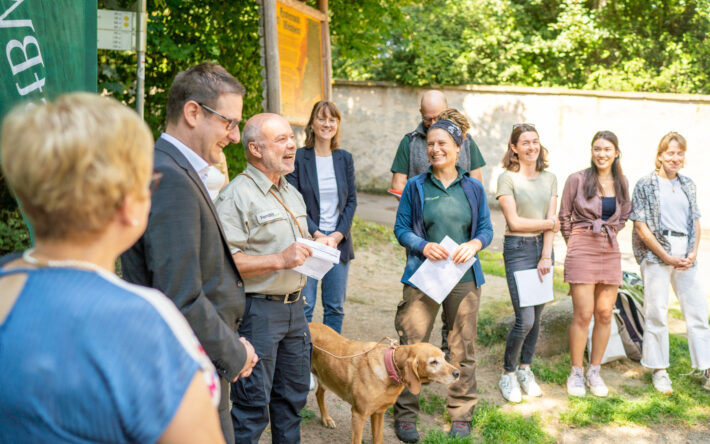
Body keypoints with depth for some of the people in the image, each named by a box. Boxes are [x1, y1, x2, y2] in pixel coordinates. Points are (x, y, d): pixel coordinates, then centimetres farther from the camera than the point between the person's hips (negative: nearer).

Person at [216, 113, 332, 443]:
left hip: (294, 306, 8)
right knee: (252, 407, -3)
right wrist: (279, 260, -25)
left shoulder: (291, 193, 17)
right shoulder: (237, 195, -13)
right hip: (257, 309, -8)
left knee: (293, 395, 16)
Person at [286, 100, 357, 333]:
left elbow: (352, 200, 8)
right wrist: (316, 233, -14)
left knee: (335, 306, 9)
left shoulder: (345, 158, 9)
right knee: (304, 306, -3)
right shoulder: (298, 157, -3)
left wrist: (339, 233, -5)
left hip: (339, 241, 4)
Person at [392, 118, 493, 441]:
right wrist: (424, 246, -15)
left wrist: (474, 244, -13)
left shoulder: (473, 188, 8)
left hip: (464, 277, 2)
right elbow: (401, 228, 3)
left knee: (463, 348, 6)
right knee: (411, 346, -2)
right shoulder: (415, 187, 4)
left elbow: (486, 228, 9)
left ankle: (461, 416, 20)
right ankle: (405, 416, 11)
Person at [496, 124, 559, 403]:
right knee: (525, 319, -10)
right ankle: (508, 374, 9)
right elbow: (514, 222, -10)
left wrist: (546, 256, -6)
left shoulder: (549, 179, 10)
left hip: (543, 247, 5)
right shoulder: (507, 179, -5)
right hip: (518, 249, -5)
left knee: (536, 317, 9)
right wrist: (547, 223, -2)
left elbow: (552, 221, 3)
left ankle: (525, 370, 26)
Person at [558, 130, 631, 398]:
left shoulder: (622, 183, 8)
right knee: (583, 314, -6)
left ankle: (595, 372, 17)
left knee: (605, 313, 4)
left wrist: (609, 232, 13)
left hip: (610, 250, 4)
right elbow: (564, 216, 5)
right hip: (582, 250, -4)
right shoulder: (577, 179, -3)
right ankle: (576, 373, 7)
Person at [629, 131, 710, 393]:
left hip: (685, 256, 5)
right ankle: (658, 370, 10)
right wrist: (666, 257, -10)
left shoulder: (688, 184, 14)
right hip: (656, 253, -4)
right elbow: (641, 227, -6)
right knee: (657, 312, -1)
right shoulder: (645, 185, -1)